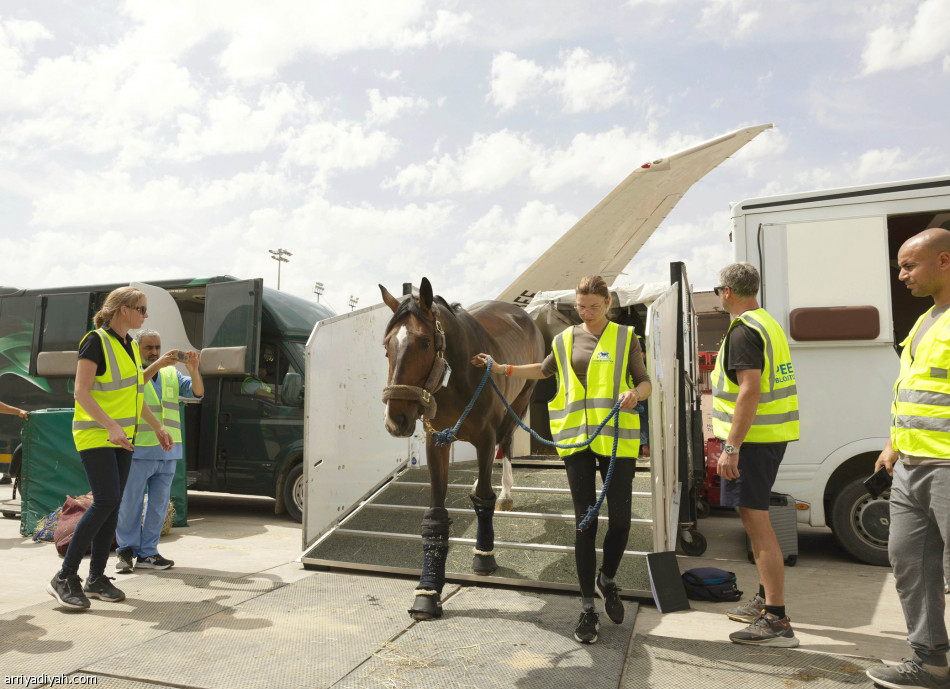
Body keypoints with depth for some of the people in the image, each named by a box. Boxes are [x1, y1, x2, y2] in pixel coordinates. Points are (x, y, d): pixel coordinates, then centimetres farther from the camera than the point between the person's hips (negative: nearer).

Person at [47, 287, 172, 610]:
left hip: (121, 437, 8)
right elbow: (81, 393, -18)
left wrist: (157, 427, 22)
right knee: (106, 501, -16)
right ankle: (65, 577, -4)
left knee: (112, 505, 6)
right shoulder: (96, 342, -11)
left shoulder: (130, 346, 13)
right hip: (95, 434, -8)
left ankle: (96, 578, 14)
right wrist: (110, 426, -28)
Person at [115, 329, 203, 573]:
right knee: (130, 503, 2)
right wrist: (157, 365, -32)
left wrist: (193, 370, -17)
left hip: (167, 452, 4)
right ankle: (126, 551, 17)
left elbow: (197, 392, 2)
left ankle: (147, 553, 17)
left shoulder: (171, 374, 14)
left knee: (159, 504, 8)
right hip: (138, 451, -4)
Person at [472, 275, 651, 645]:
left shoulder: (625, 338, 3)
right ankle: (587, 609, 14)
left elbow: (645, 382, 5)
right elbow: (545, 370, 25)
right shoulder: (565, 340, 10)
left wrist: (635, 393, -18)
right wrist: (502, 369, 16)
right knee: (585, 522, 2)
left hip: (617, 438, -1)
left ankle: (606, 580, 33)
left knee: (620, 518, 2)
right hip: (577, 438, 1)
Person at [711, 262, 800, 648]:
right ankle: (765, 600, 31)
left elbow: (751, 389, -25)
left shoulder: (743, 331, -16)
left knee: (757, 523, -7)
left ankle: (776, 622, -1)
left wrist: (731, 448, -26)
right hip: (771, 435, 11)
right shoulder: (768, 324, 17)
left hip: (752, 439, -11)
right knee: (755, 519, 19)